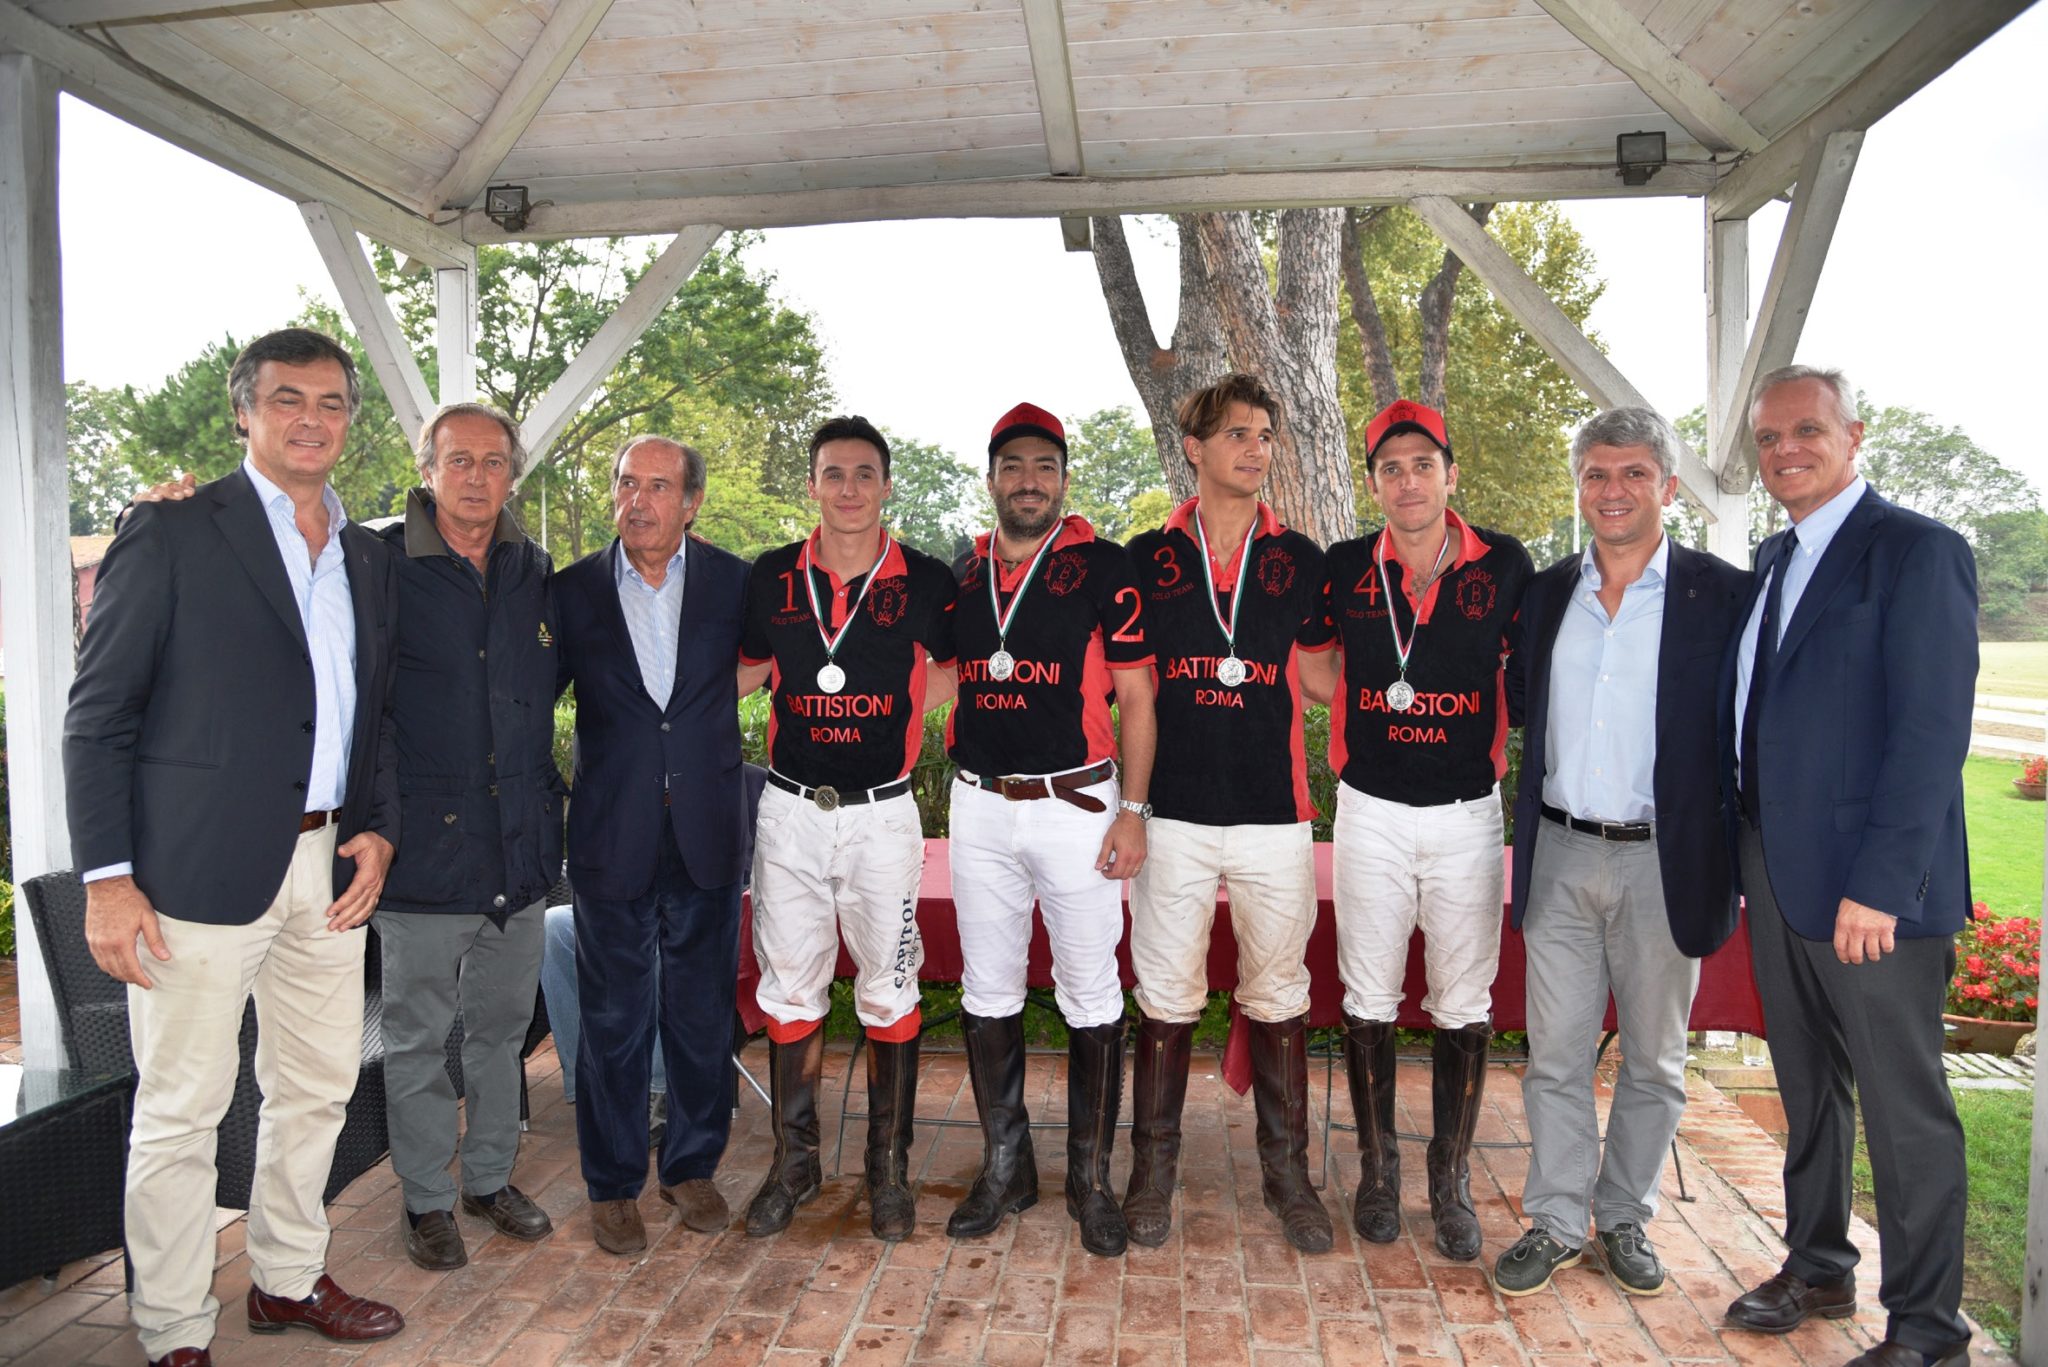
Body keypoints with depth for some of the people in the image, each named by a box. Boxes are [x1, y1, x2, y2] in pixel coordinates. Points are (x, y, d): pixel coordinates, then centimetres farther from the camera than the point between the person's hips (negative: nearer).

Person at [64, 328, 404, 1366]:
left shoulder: (368, 560, 13)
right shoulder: (172, 532, -4)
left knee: (317, 1087, 16)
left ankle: (288, 1280, 35)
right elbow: (98, 714, -6)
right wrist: (107, 875, -12)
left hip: (327, 864, 6)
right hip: (203, 867, -6)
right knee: (180, 1113, 5)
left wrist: (379, 827, 3)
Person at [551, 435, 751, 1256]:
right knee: (614, 1022, 9)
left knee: (703, 1014, 12)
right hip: (612, 840, -1)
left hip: (708, 838, 1)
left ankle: (692, 1167, 31)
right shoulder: (573, 592, 0)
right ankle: (613, 1185, 26)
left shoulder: (733, 583, 1)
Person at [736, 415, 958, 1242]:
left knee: (888, 994, 5)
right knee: (789, 991, 10)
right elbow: (747, 672, 16)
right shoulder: (772, 578, 3)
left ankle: (889, 1169, 21)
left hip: (882, 813, -2)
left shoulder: (927, 582, -3)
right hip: (790, 810, 2)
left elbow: (956, 671, 10)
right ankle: (794, 1164, 26)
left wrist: (898, 715, -5)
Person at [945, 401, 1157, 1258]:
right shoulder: (962, 574, 10)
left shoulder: (1102, 568, -3)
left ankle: (1091, 1180, 19)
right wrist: (956, 760, 10)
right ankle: (1005, 1168, 26)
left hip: (1076, 804, -4)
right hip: (980, 808, 4)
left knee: (1092, 998, 4)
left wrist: (1132, 810, -9)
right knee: (986, 994, 11)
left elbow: (1134, 697, -4)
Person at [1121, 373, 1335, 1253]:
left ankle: (1287, 1171, 25)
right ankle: (1152, 1171, 21)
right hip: (1173, 813, -1)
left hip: (1274, 814, 1)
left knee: (1279, 997, 10)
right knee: (1166, 999, 6)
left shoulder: (1300, 560, 7)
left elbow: (1322, 676, 14)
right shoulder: (1146, 559, 4)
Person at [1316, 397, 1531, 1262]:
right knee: (1368, 998, 7)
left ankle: (1452, 1179, 22)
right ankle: (1377, 1167, 23)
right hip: (1370, 811, 1)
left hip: (1469, 811, 0)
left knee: (1465, 1004, 7)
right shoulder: (1344, 569, 0)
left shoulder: (1504, 565, -1)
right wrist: (1345, 760, 2)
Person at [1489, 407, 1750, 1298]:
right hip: (1559, 857, 3)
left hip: (1663, 862, -2)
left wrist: (1739, 859, -8)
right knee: (1555, 1053, 9)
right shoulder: (1544, 594, 7)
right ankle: (1556, 1222, 23)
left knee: (1653, 1058, 13)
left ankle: (1626, 1218, 30)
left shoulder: (1725, 595, -4)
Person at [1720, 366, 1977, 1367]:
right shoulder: (1773, 560, 14)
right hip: (1776, 871, 8)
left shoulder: (1917, 551, -10)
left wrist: (1880, 883, -22)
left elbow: (1934, 730, -17)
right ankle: (1817, 1267, 35)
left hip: (1870, 882, -7)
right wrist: (1745, 853, 8)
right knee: (1806, 1086, 19)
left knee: (1905, 1107, 5)